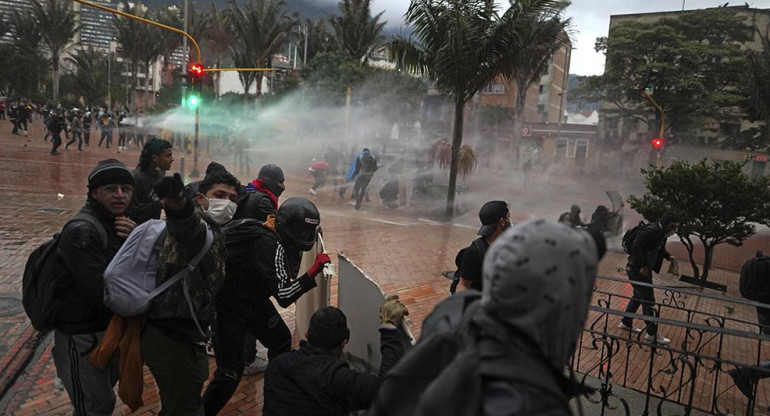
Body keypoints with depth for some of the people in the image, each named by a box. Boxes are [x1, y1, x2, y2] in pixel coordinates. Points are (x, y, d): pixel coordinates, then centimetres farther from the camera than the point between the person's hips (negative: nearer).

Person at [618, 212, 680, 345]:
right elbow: (636, 246, -30)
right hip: (637, 270, -10)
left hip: (644, 269, 10)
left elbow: (660, 249, 24)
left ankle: (626, 323, 35)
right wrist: (642, 266, -26)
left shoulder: (661, 232, 8)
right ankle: (652, 333, 7)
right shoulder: (651, 230, -23)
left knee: (638, 297, 21)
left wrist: (669, 256, 5)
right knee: (648, 301, -3)